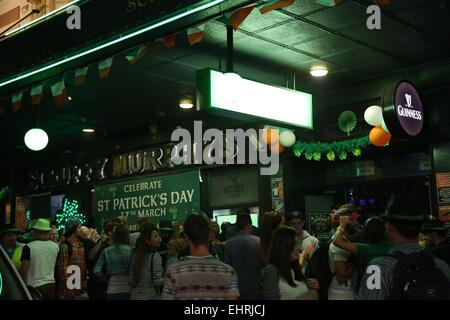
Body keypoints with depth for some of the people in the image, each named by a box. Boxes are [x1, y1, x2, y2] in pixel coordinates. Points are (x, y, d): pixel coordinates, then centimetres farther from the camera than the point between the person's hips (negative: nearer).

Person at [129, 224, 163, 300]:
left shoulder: (136, 255, 5)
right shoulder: (155, 256, -13)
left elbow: (131, 280, 9)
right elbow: (157, 281, -17)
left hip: (135, 296, 7)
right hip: (151, 296, -7)